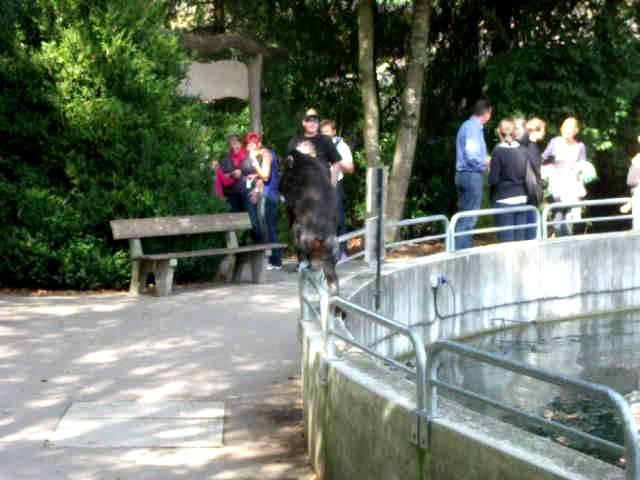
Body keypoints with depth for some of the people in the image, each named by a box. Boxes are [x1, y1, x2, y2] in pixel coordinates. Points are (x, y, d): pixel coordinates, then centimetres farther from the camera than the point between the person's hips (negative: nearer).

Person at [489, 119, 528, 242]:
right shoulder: (523, 151, 2)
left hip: (504, 200, -4)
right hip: (522, 199, 4)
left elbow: (493, 179, -11)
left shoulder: (498, 151, -10)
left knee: (507, 240, -1)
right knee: (520, 239, 10)